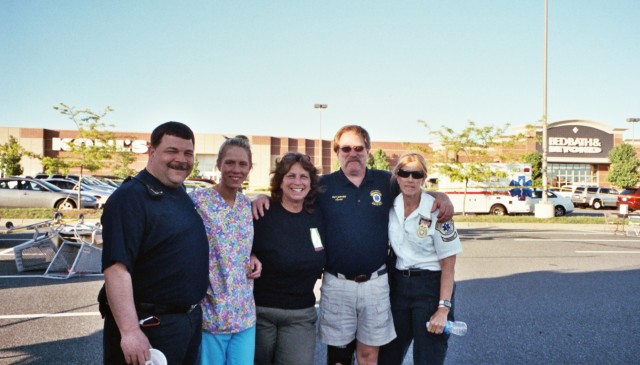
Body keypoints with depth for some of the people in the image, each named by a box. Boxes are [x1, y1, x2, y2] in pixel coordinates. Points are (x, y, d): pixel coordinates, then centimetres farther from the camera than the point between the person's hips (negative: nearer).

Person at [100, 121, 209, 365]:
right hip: (148, 326, -8)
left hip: (192, 320, 8)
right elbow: (116, 268, -24)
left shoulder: (183, 194, 9)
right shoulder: (130, 197, -16)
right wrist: (129, 331, -29)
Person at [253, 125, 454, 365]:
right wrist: (264, 198, -14)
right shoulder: (323, 186, -1)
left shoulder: (386, 182, 3)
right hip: (337, 283, 0)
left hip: (376, 282, 1)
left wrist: (440, 196, -6)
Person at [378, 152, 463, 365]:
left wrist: (443, 308, -17)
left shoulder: (437, 212, -14)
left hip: (430, 286, -5)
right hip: (397, 285, 5)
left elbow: (448, 264, -12)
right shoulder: (390, 207, 0)